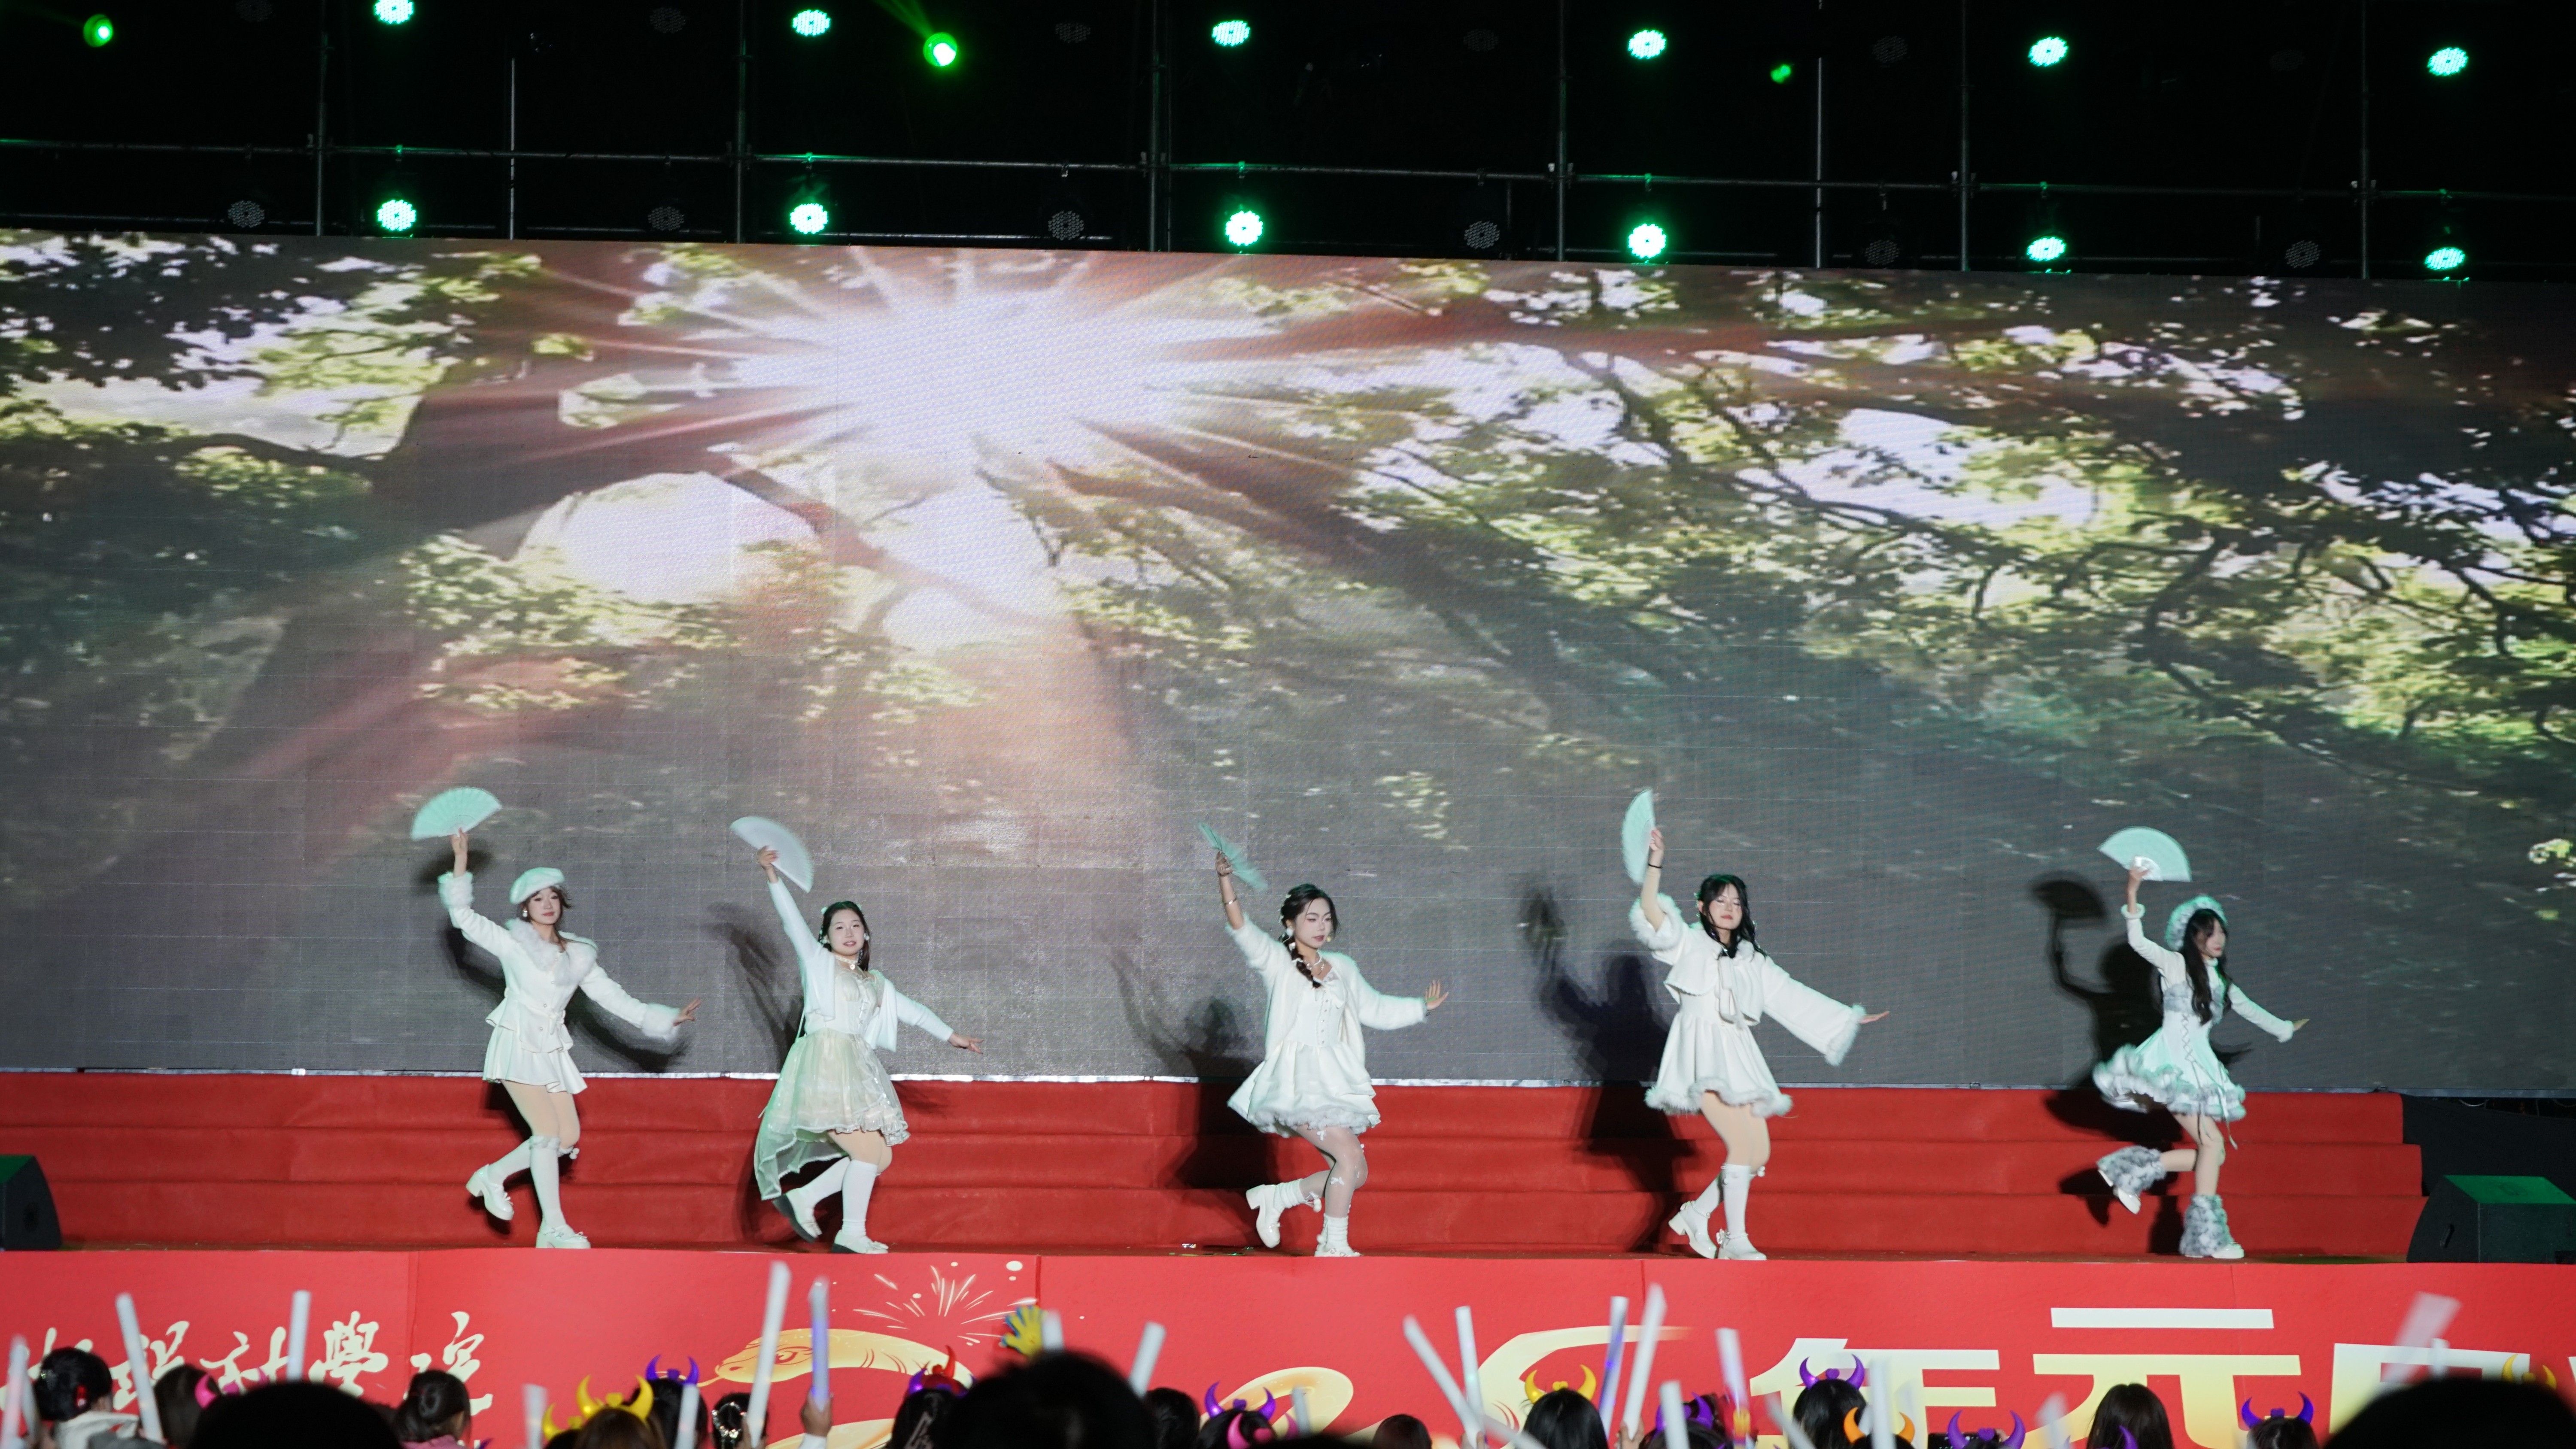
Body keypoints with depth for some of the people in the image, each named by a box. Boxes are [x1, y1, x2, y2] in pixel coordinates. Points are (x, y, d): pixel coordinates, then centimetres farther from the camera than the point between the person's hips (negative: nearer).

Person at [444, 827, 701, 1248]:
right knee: (549, 1131, -16)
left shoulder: (578, 956, 14)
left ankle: (492, 1176, 19)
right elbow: (464, 915, -1)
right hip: (518, 1044, -6)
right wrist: (461, 861, -8)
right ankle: (553, 1227, -13)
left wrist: (666, 1019, 13)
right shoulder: (512, 944, 2)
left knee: (568, 1137, 0)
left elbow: (612, 997, 17)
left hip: (552, 1051, 6)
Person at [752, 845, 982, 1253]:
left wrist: (950, 1036, 18)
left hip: (858, 1068, 7)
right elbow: (793, 922, -3)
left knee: (880, 1156, 1)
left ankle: (803, 1198, 9)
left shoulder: (873, 982, 23)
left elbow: (909, 1009, 24)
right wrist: (773, 878, -14)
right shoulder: (818, 963, 7)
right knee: (869, 1150, -14)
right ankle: (852, 1234, -6)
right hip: (827, 1064, -7)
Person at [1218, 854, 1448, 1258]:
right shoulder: (1277, 961, 1)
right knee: (1350, 1155, -19)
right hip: (1297, 1081, -7)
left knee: (1354, 1174, 3)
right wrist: (1226, 884, -27)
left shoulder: (1342, 968, 17)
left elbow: (1376, 1010, 28)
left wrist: (1422, 1008, 21)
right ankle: (1334, 1245, -10)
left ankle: (1274, 1198, 19)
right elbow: (1242, 931, -14)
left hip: (1335, 1080, 7)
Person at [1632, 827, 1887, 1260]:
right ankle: (1735, 1240, -15)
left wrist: (1850, 1018, 24)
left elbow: (1794, 997, 25)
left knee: (1760, 1152, 0)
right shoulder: (1689, 944, 6)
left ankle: (1696, 1214, 17)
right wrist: (1655, 864, -19)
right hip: (1704, 1055, -7)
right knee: (1741, 1143, -19)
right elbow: (1651, 912, -10)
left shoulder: (1752, 961, 21)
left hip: (1738, 1058, 7)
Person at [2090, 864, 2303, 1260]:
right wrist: (2133, 894, -23)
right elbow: (2138, 942, -13)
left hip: (2199, 1066, 8)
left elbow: (2248, 1009, 35)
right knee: (2213, 1143, -16)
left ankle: (2134, 1173, 6)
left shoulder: (2219, 981, 19)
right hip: (2173, 1064, -8)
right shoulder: (2175, 965, -1)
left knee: (2211, 1153, -3)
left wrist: (2284, 1029, 47)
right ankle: (2207, 1235, -14)